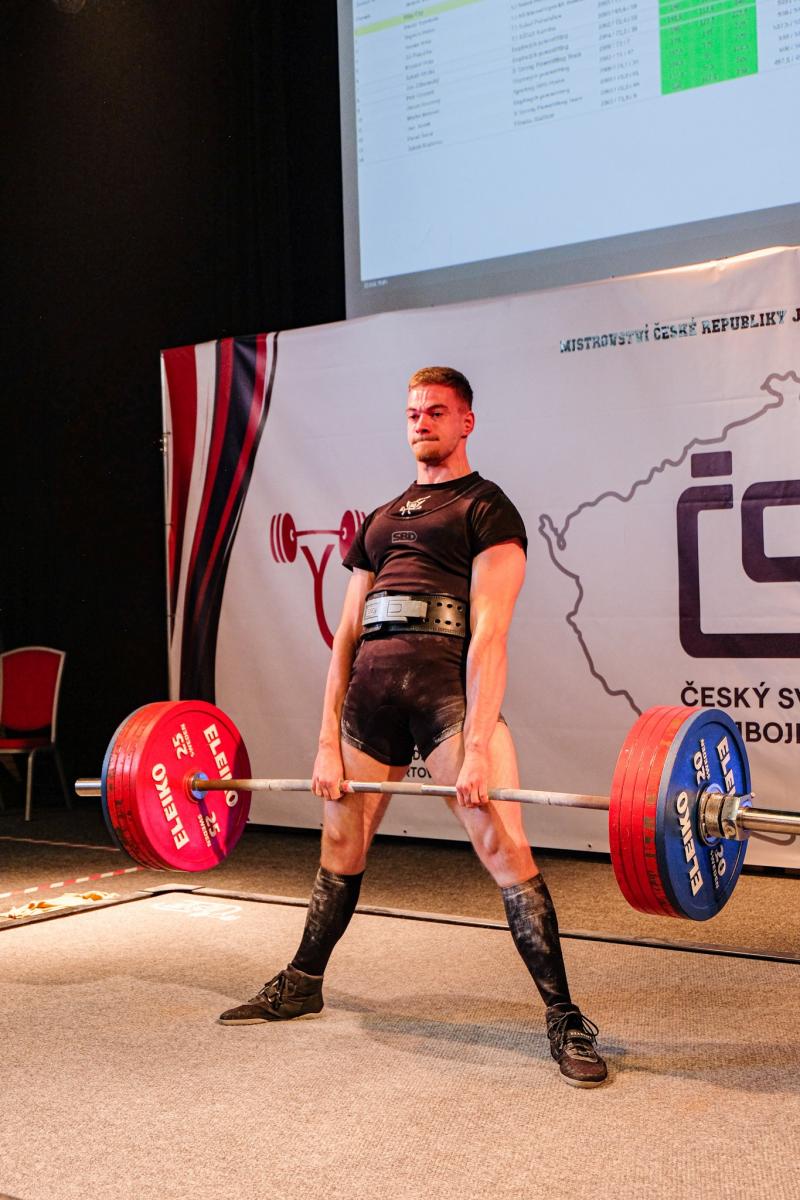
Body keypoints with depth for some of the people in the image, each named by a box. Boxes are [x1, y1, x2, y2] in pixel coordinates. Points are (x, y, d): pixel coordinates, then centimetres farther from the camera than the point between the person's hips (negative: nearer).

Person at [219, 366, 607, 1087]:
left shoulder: (486, 508, 6)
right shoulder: (380, 521, 24)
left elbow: (489, 631, -6)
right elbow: (347, 634, 18)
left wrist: (478, 745, -16)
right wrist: (328, 741, 10)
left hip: (449, 688, -6)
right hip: (372, 689, 6)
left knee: (505, 849, -13)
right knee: (340, 846, 16)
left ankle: (565, 1020, -3)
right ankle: (302, 984, 35)